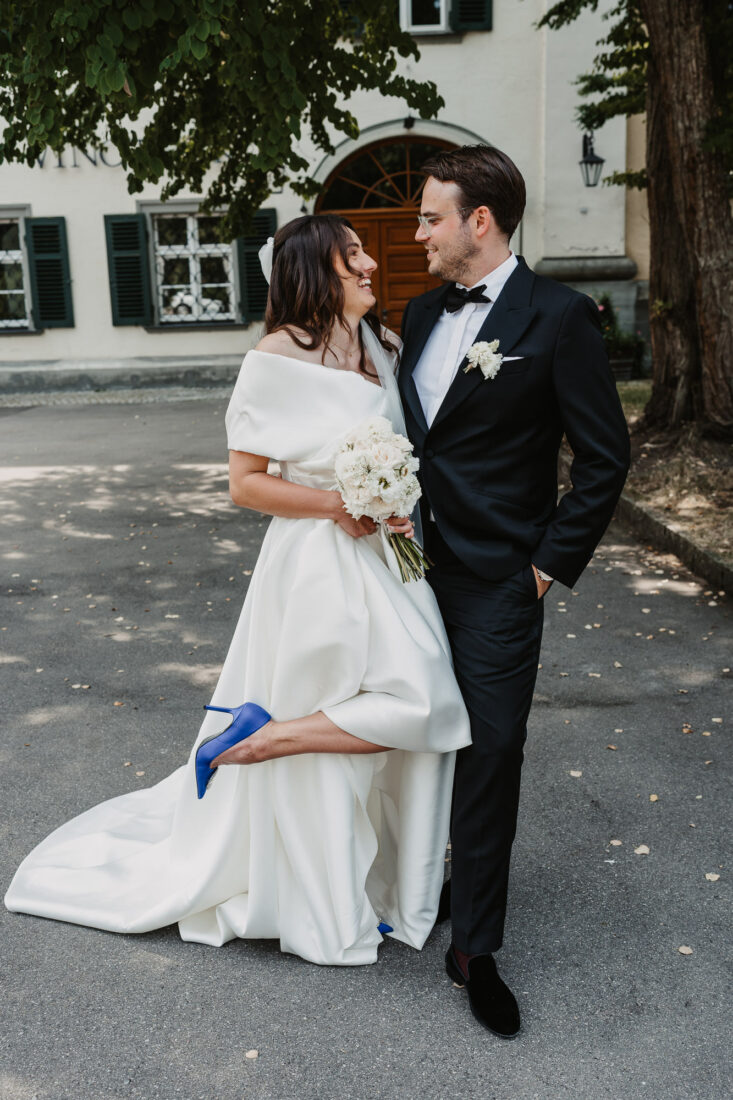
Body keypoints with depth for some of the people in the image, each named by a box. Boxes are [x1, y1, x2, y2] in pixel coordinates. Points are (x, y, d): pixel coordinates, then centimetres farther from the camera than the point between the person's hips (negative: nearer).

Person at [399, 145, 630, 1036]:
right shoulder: (421, 313, 10)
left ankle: (474, 946, 16)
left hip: (496, 585, -6)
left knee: (491, 751, 2)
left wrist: (552, 562, -10)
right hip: (415, 565, 6)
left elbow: (605, 456, -10)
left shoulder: (558, 316, -11)